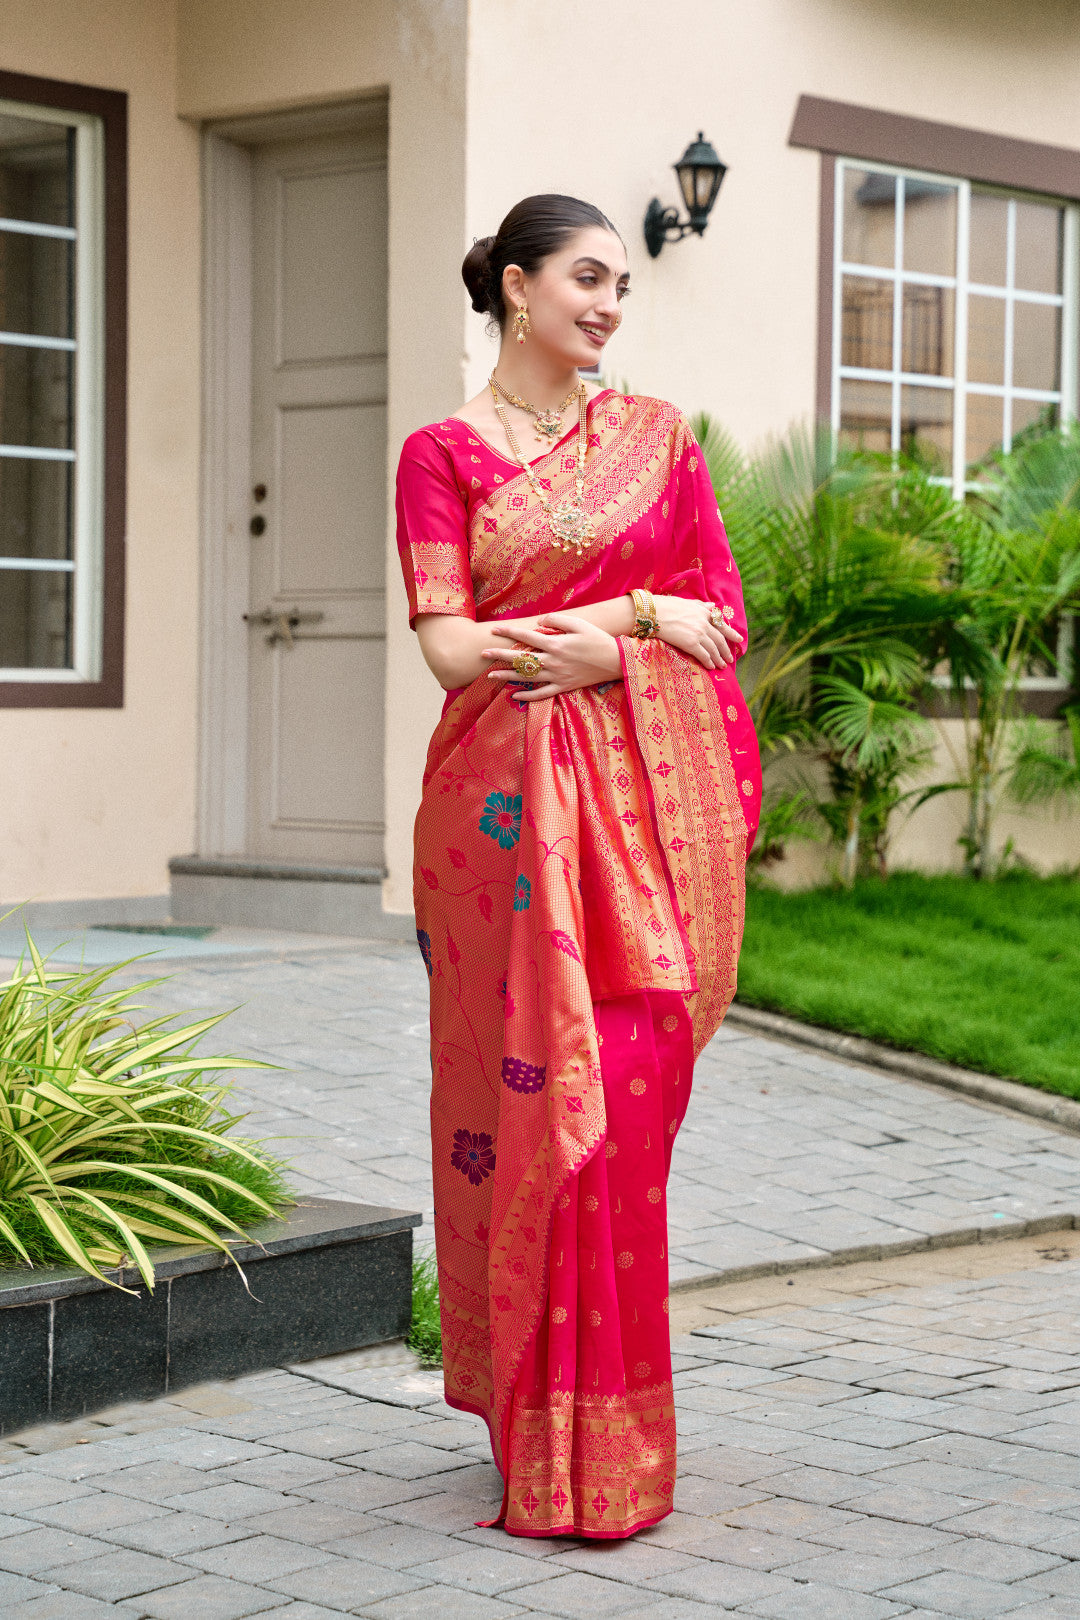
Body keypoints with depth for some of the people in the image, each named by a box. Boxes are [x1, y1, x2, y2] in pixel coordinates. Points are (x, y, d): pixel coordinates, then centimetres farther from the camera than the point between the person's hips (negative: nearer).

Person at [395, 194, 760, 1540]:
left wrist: (592, 645, -6)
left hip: (650, 795, 2)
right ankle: (546, 1440, 6)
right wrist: (644, 612, -8)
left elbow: (724, 620, 10)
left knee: (629, 1093, -3)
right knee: (537, 1091, -4)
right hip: (513, 801, -2)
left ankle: (616, 1442, 7)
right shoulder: (443, 453, 6)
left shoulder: (657, 437, 14)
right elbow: (447, 647, -5)